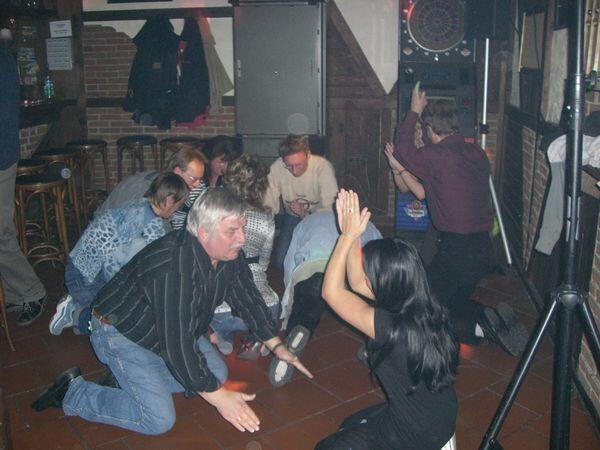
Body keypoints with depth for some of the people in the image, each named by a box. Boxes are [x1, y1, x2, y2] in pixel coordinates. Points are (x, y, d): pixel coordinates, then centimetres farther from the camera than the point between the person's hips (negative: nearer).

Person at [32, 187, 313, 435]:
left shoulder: (230, 253, -12)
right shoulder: (173, 269, -38)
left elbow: (248, 297, 4)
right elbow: (177, 343, -35)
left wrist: (277, 347, 3)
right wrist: (218, 396, -28)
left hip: (173, 330, 9)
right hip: (123, 333, -8)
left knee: (218, 372, 6)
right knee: (159, 420, -13)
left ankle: (129, 377, 12)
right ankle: (73, 393, 3)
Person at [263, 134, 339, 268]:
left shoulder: (323, 167, -28)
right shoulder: (276, 168, -21)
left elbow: (330, 208, -29)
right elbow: (269, 205, -13)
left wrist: (306, 214, -44)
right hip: (291, 217, 3)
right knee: (280, 261, -7)